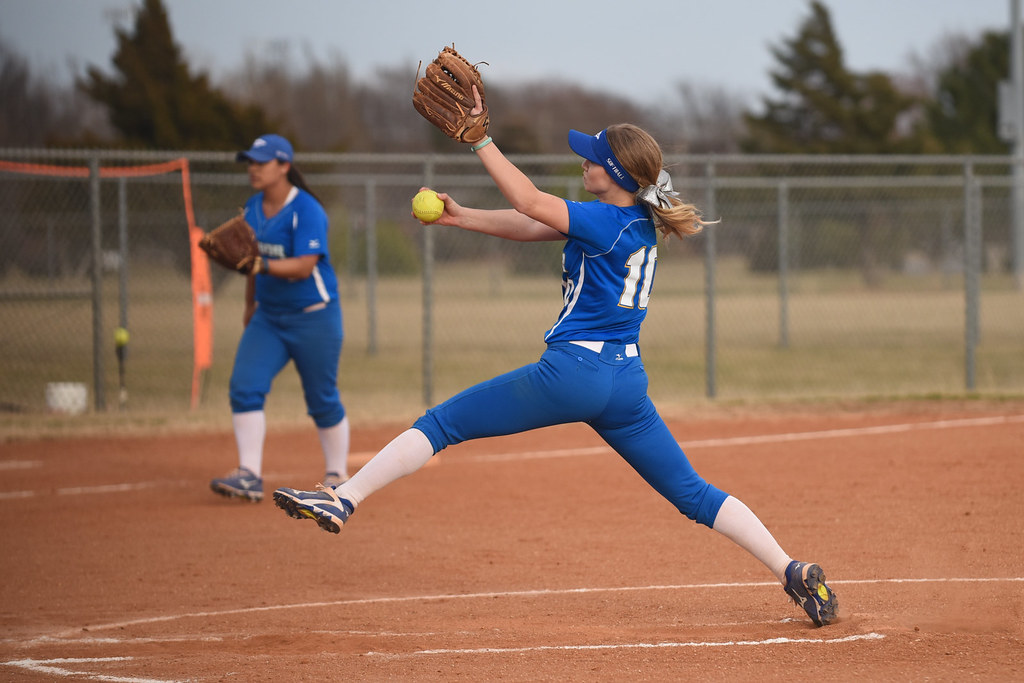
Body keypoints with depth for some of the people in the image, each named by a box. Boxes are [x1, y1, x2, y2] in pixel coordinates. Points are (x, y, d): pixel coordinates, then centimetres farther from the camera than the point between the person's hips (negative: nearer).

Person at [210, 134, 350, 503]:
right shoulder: (253, 208, 5)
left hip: (313, 318, -6)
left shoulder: (306, 211, -18)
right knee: (244, 386, -12)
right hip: (268, 317, 6)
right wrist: (250, 304, 23)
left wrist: (262, 266, -38)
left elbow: (304, 266, -26)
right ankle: (249, 476, -16)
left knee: (323, 400, 3)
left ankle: (337, 476, 21)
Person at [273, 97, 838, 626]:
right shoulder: (638, 222, 12)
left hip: (573, 370, -8)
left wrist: (479, 137, -11)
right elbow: (530, 226, 13)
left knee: (442, 423, 1)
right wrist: (461, 217, 5)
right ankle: (794, 572, -2)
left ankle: (342, 502, -2)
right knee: (693, 494, 8)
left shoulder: (608, 222, -13)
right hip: (627, 380, 8)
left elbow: (529, 202, -16)